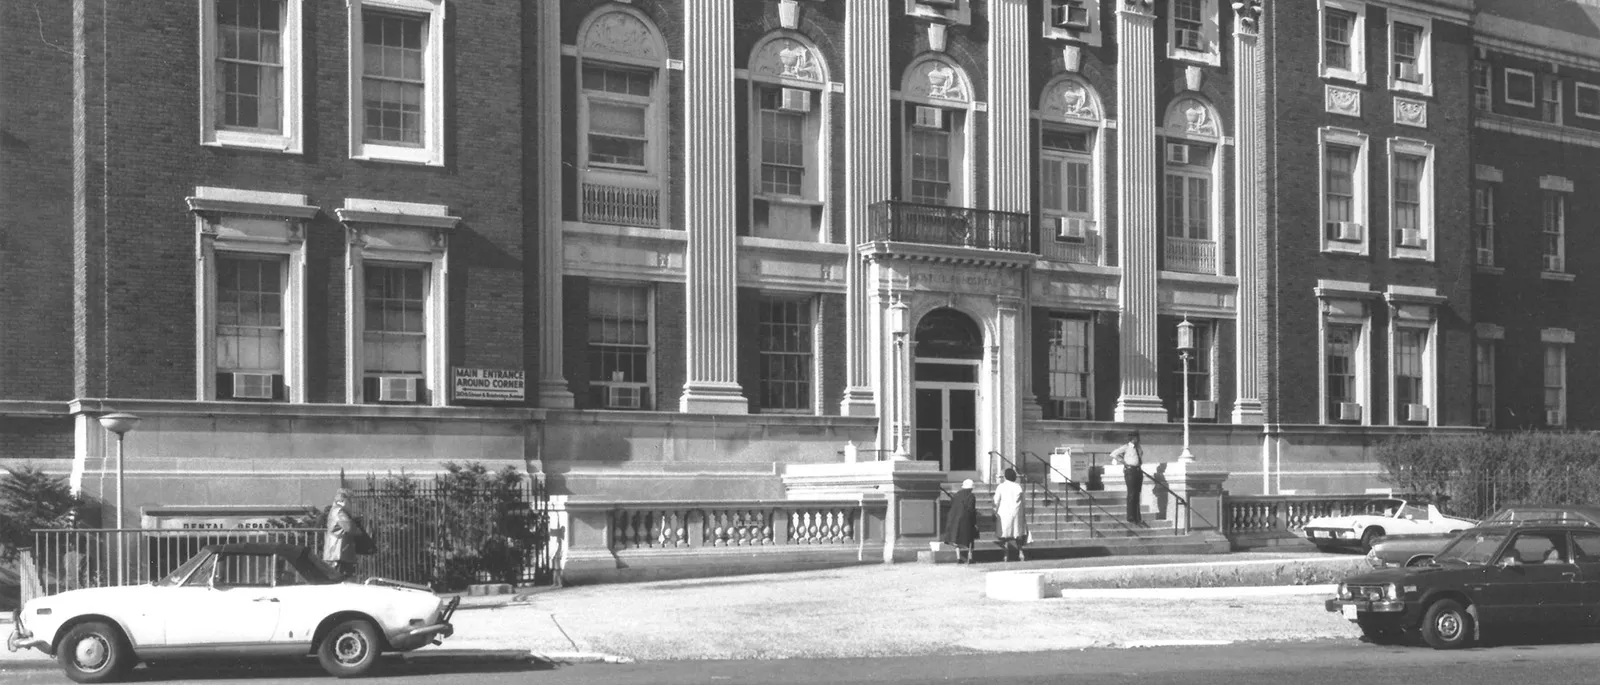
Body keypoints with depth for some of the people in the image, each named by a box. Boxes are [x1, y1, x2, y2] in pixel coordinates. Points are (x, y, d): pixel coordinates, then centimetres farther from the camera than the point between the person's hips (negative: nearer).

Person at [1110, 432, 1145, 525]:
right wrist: (1123, 462, -12)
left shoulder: (1138, 448, 13)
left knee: (1137, 495, 11)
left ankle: (1138, 517, 16)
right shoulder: (1126, 447, -6)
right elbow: (1113, 454, -9)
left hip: (1138, 471, 7)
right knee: (1131, 494, -6)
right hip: (1130, 471, -7)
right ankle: (1131, 518, -3)